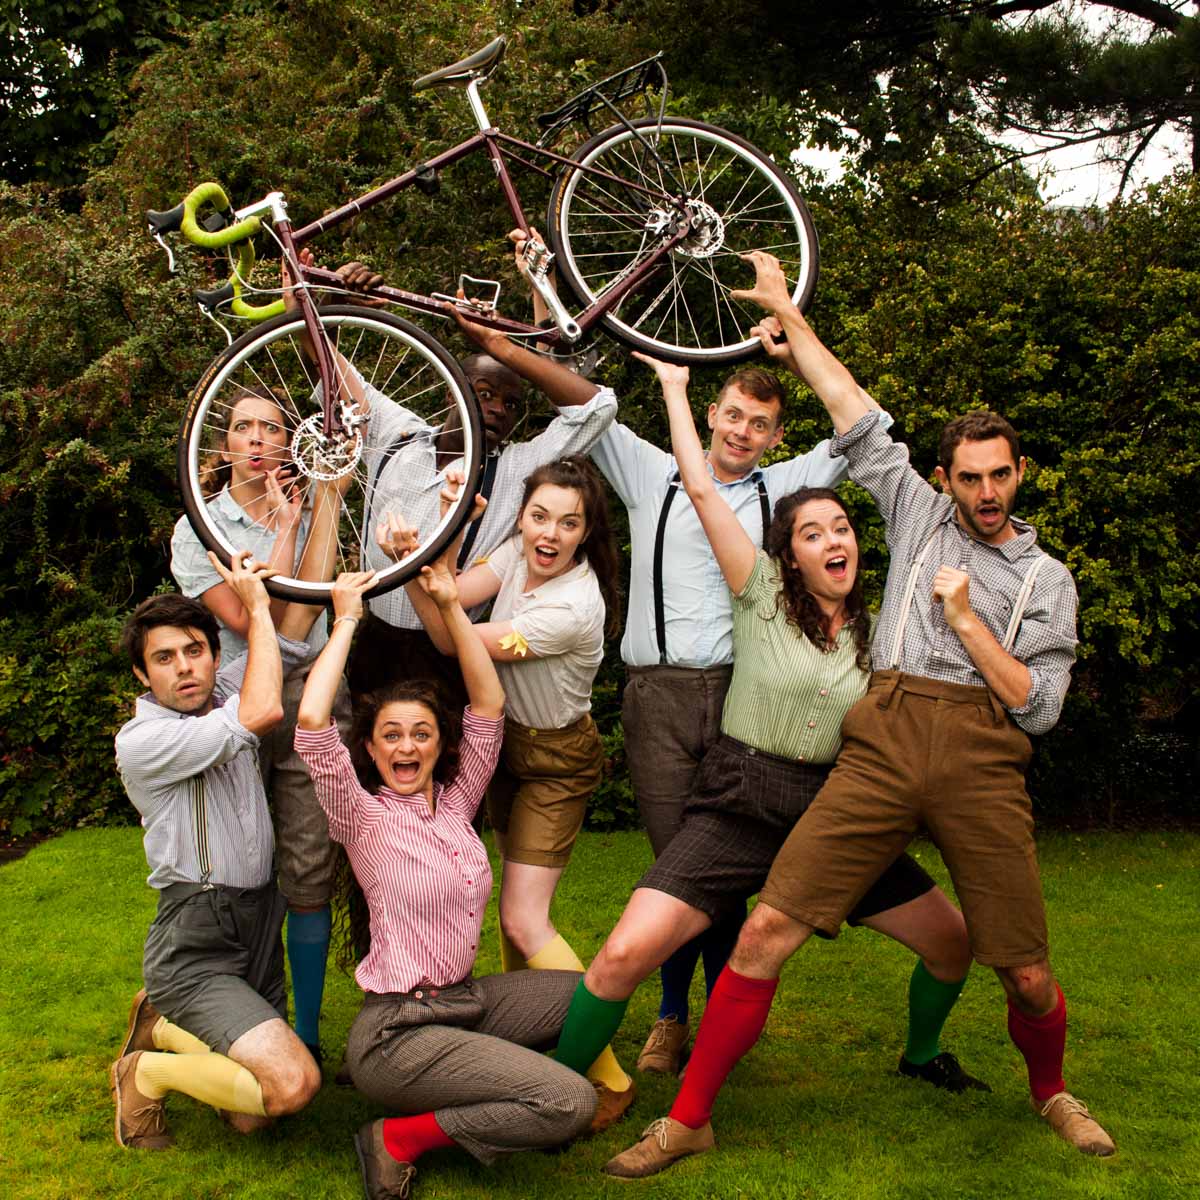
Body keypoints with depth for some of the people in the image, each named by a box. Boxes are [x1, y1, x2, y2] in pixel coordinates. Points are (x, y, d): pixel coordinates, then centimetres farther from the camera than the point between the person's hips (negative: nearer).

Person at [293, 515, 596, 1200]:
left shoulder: (455, 802, 8)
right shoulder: (363, 816, -9)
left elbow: (489, 706, 3)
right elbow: (312, 723, -25)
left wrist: (451, 606, -3)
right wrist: (346, 620, -17)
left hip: (467, 999, 7)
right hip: (397, 1029, -7)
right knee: (569, 1105, -20)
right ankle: (400, 1137, -5)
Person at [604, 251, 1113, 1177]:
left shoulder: (1045, 579, 14)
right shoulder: (919, 513, 17)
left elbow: (1038, 705, 6)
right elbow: (854, 414, 16)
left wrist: (966, 618, 0)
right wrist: (787, 313, 16)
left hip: (984, 762, 0)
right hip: (885, 745, 0)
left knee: (1027, 972, 1)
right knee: (768, 929, -10)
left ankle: (1052, 1093, 36)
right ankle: (690, 1117, 1)